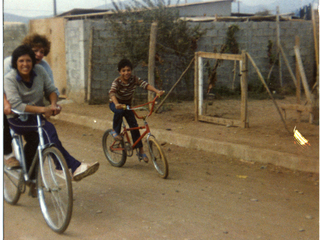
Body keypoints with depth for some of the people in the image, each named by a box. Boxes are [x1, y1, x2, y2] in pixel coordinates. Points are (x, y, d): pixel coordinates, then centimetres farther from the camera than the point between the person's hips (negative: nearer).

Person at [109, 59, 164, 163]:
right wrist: (116, 104, -61)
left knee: (134, 126, -7)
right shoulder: (117, 82, -25)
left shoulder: (134, 79, -14)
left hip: (127, 105, 3)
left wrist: (157, 91, -41)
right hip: (115, 104, -3)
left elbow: (145, 84, -25)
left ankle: (141, 151, 0)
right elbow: (112, 93, -42)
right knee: (119, 111, -39)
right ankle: (115, 131, -15)